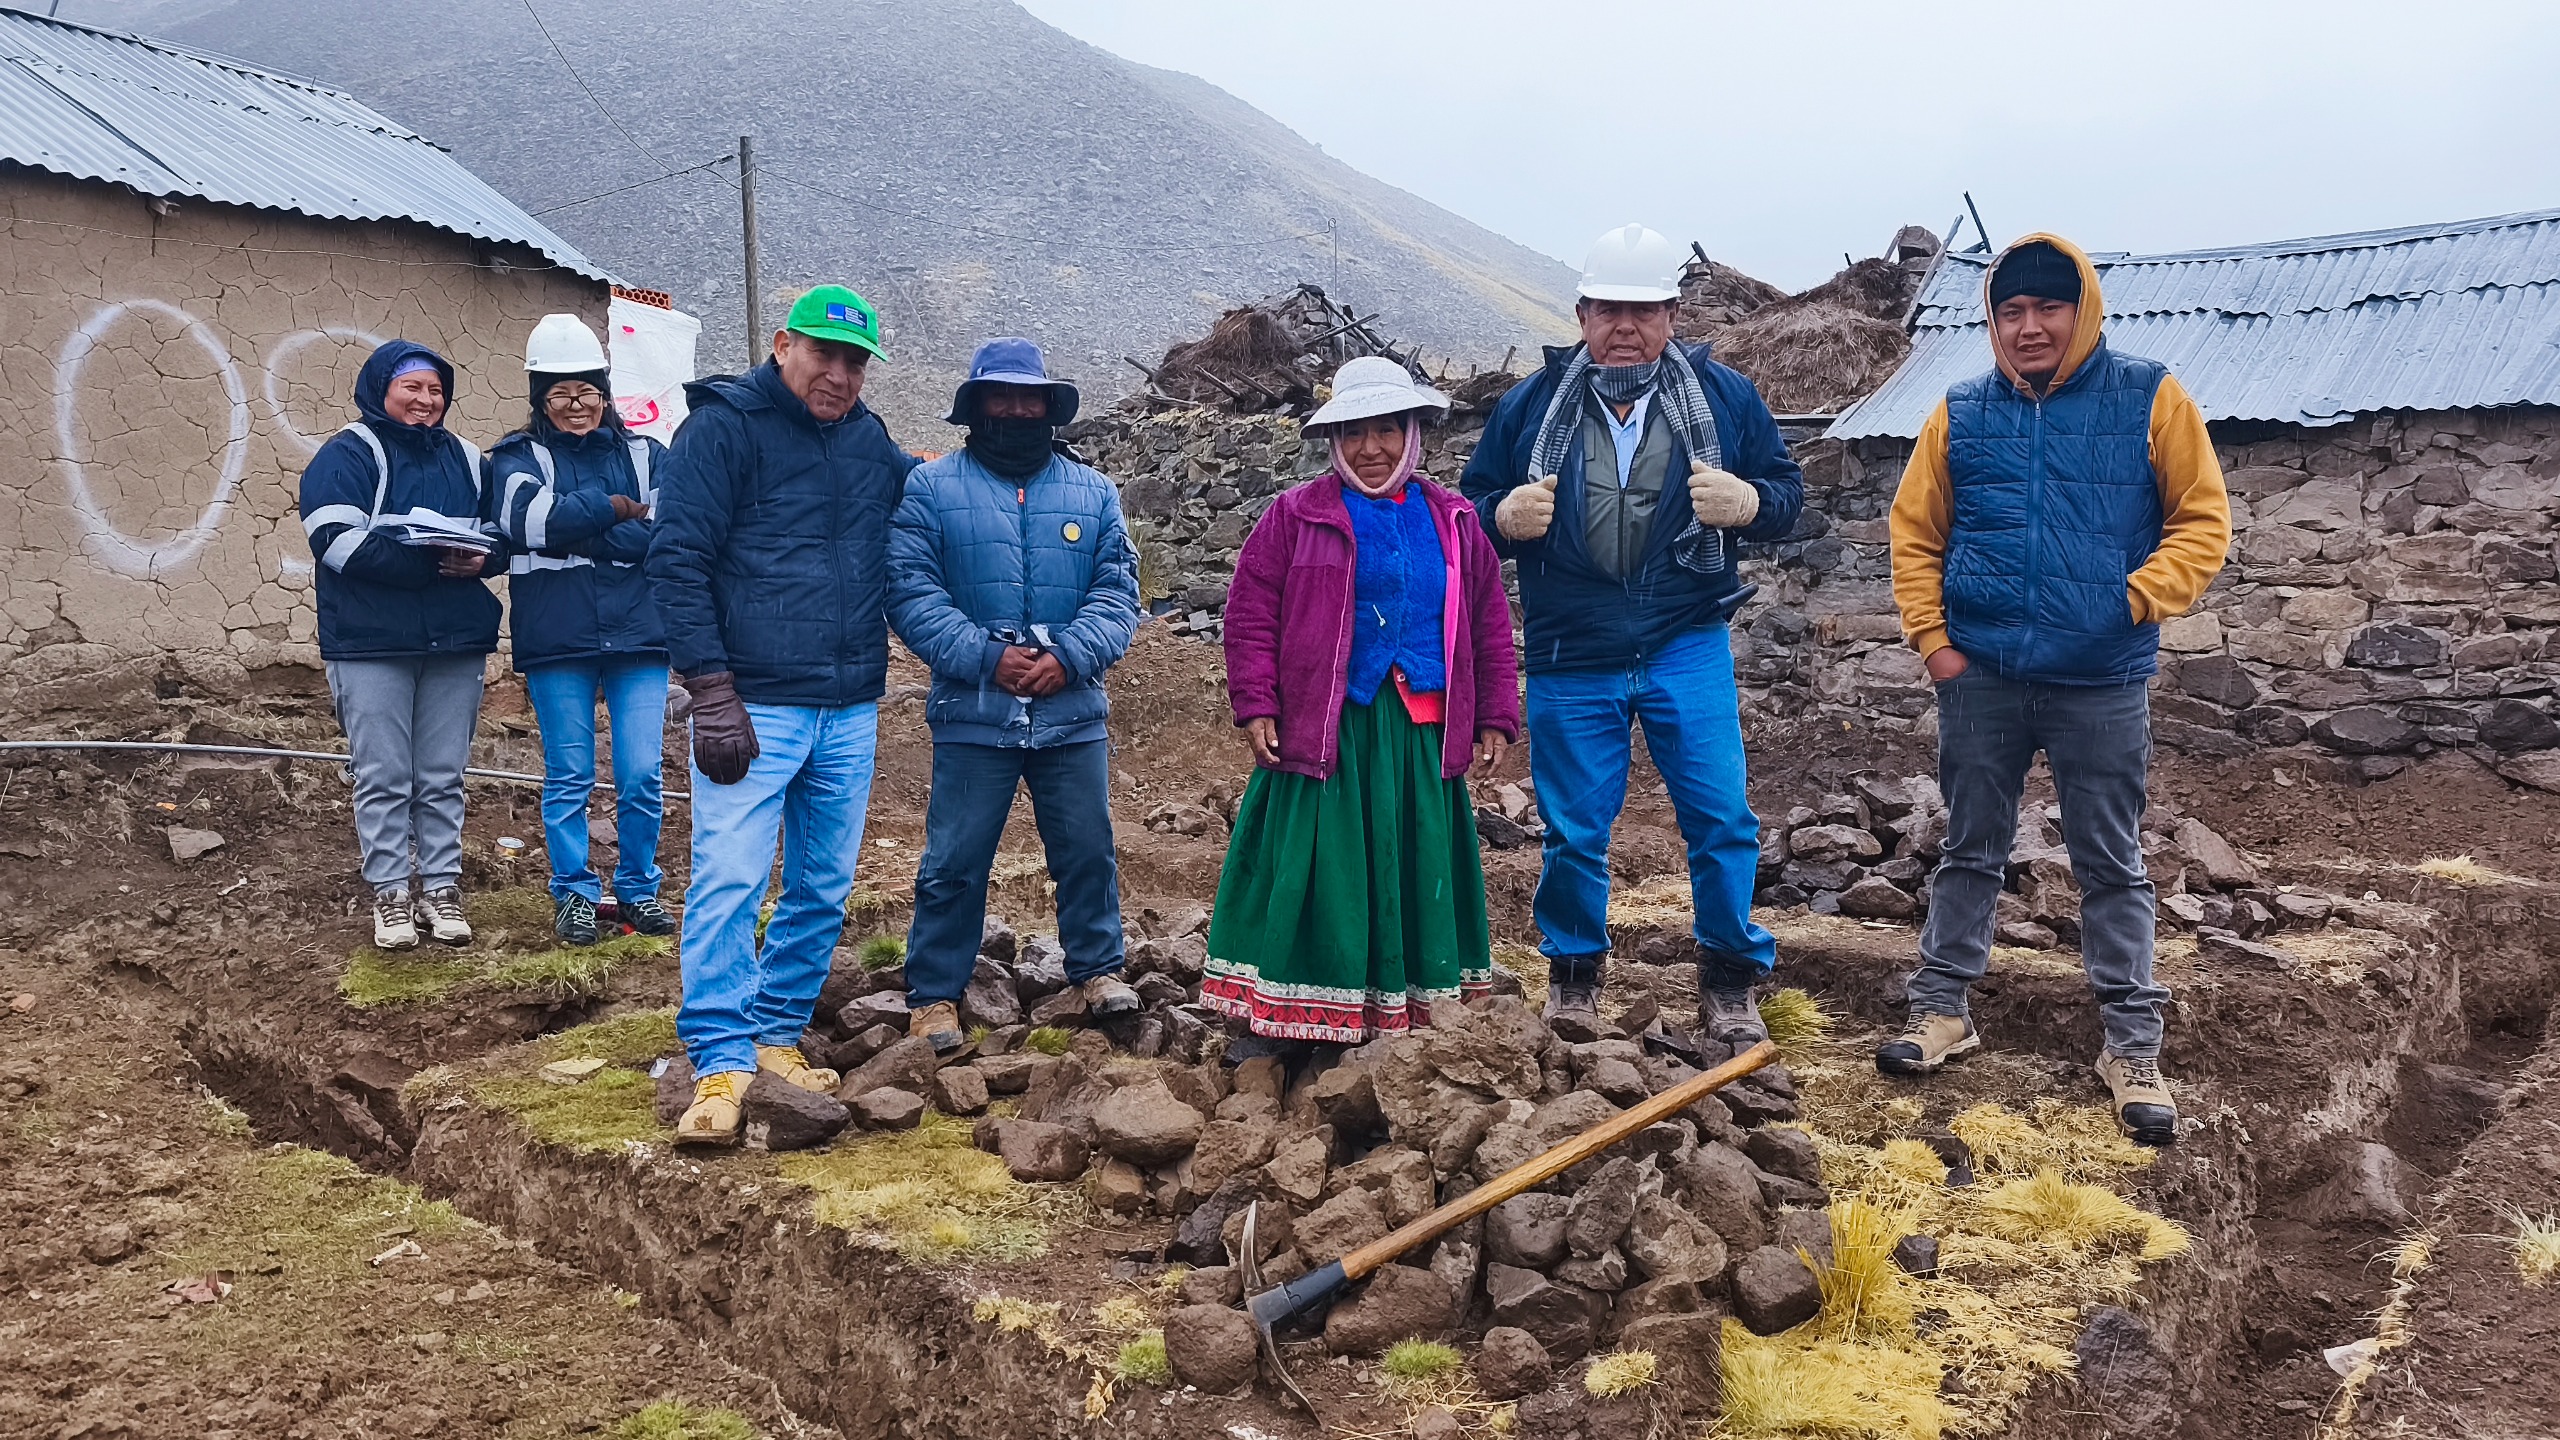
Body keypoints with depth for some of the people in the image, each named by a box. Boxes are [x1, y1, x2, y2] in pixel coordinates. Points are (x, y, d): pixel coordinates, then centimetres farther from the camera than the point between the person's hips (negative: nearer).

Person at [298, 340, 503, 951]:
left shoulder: (465, 459, 15)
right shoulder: (346, 456, -1)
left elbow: (498, 532, 16)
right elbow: (340, 541, -14)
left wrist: (479, 557, -8)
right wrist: (431, 560, -20)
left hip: (453, 643, 4)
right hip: (371, 643, -4)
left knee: (443, 777, 8)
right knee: (384, 778, 0)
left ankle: (442, 888, 16)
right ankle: (391, 895, 8)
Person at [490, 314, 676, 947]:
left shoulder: (646, 455, 10)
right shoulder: (520, 456, 7)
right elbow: (524, 517, -15)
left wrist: (571, 533, -11)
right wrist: (613, 508, -12)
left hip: (638, 636, 1)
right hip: (556, 641, -1)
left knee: (642, 776, 2)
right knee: (569, 777, 6)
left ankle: (638, 890, 19)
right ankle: (574, 894, 20)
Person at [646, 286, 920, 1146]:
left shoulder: (870, 443, 12)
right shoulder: (724, 425, -5)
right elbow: (678, 560, -10)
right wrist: (712, 693, -15)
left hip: (850, 714, 6)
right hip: (754, 707, -6)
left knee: (823, 890, 11)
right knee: (728, 883, -8)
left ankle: (777, 1035, 23)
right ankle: (722, 1061, -2)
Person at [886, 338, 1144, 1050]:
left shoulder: (1093, 492, 11)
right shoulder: (930, 487, 3)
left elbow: (1117, 591, 3)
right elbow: (911, 592, -6)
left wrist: (1069, 657, -14)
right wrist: (986, 656, -18)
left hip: (1073, 713, 2)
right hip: (972, 716, -2)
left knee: (1087, 850, 11)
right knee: (956, 861, 3)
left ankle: (1098, 969, 29)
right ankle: (933, 994, 16)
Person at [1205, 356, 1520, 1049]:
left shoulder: (1452, 520, 11)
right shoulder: (1297, 514, 1)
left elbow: (1489, 624, 14)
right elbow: (1251, 609, -2)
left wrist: (1496, 718, 10)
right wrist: (1255, 704, -10)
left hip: (1422, 734, 4)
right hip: (1324, 731, -3)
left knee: (1413, 874, 9)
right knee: (1308, 873, -2)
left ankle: (1402, 1016, 22)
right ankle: (1262, 1019, 6)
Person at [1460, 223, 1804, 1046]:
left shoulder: (1724, 397, 1)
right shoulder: (1530, 406, 2)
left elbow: (1786, 493, 8)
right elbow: (1472, 509, 9)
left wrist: (1749, 503, -16)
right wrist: (1506, 518, -15)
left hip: (1687, 651, 0)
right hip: (1571, 662, 0)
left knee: (1722, 819, 0)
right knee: (1573, 831, 8)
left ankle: (1730, 983, 18)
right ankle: (1573, 970, 30)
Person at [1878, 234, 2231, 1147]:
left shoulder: (2150, 400, -3)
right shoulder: (1962, 413, 4)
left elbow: (2203, 521, -2)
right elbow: (1914, 532, 7)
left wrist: (2142, 596, -16)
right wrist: (1930, 637, -1)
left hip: (2102, 684, -2)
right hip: (1981, 676, 2)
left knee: (2112, 865, 7)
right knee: (1971, 852, 12)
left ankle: (2133, 1045, 16)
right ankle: (1941, 1008, 24)